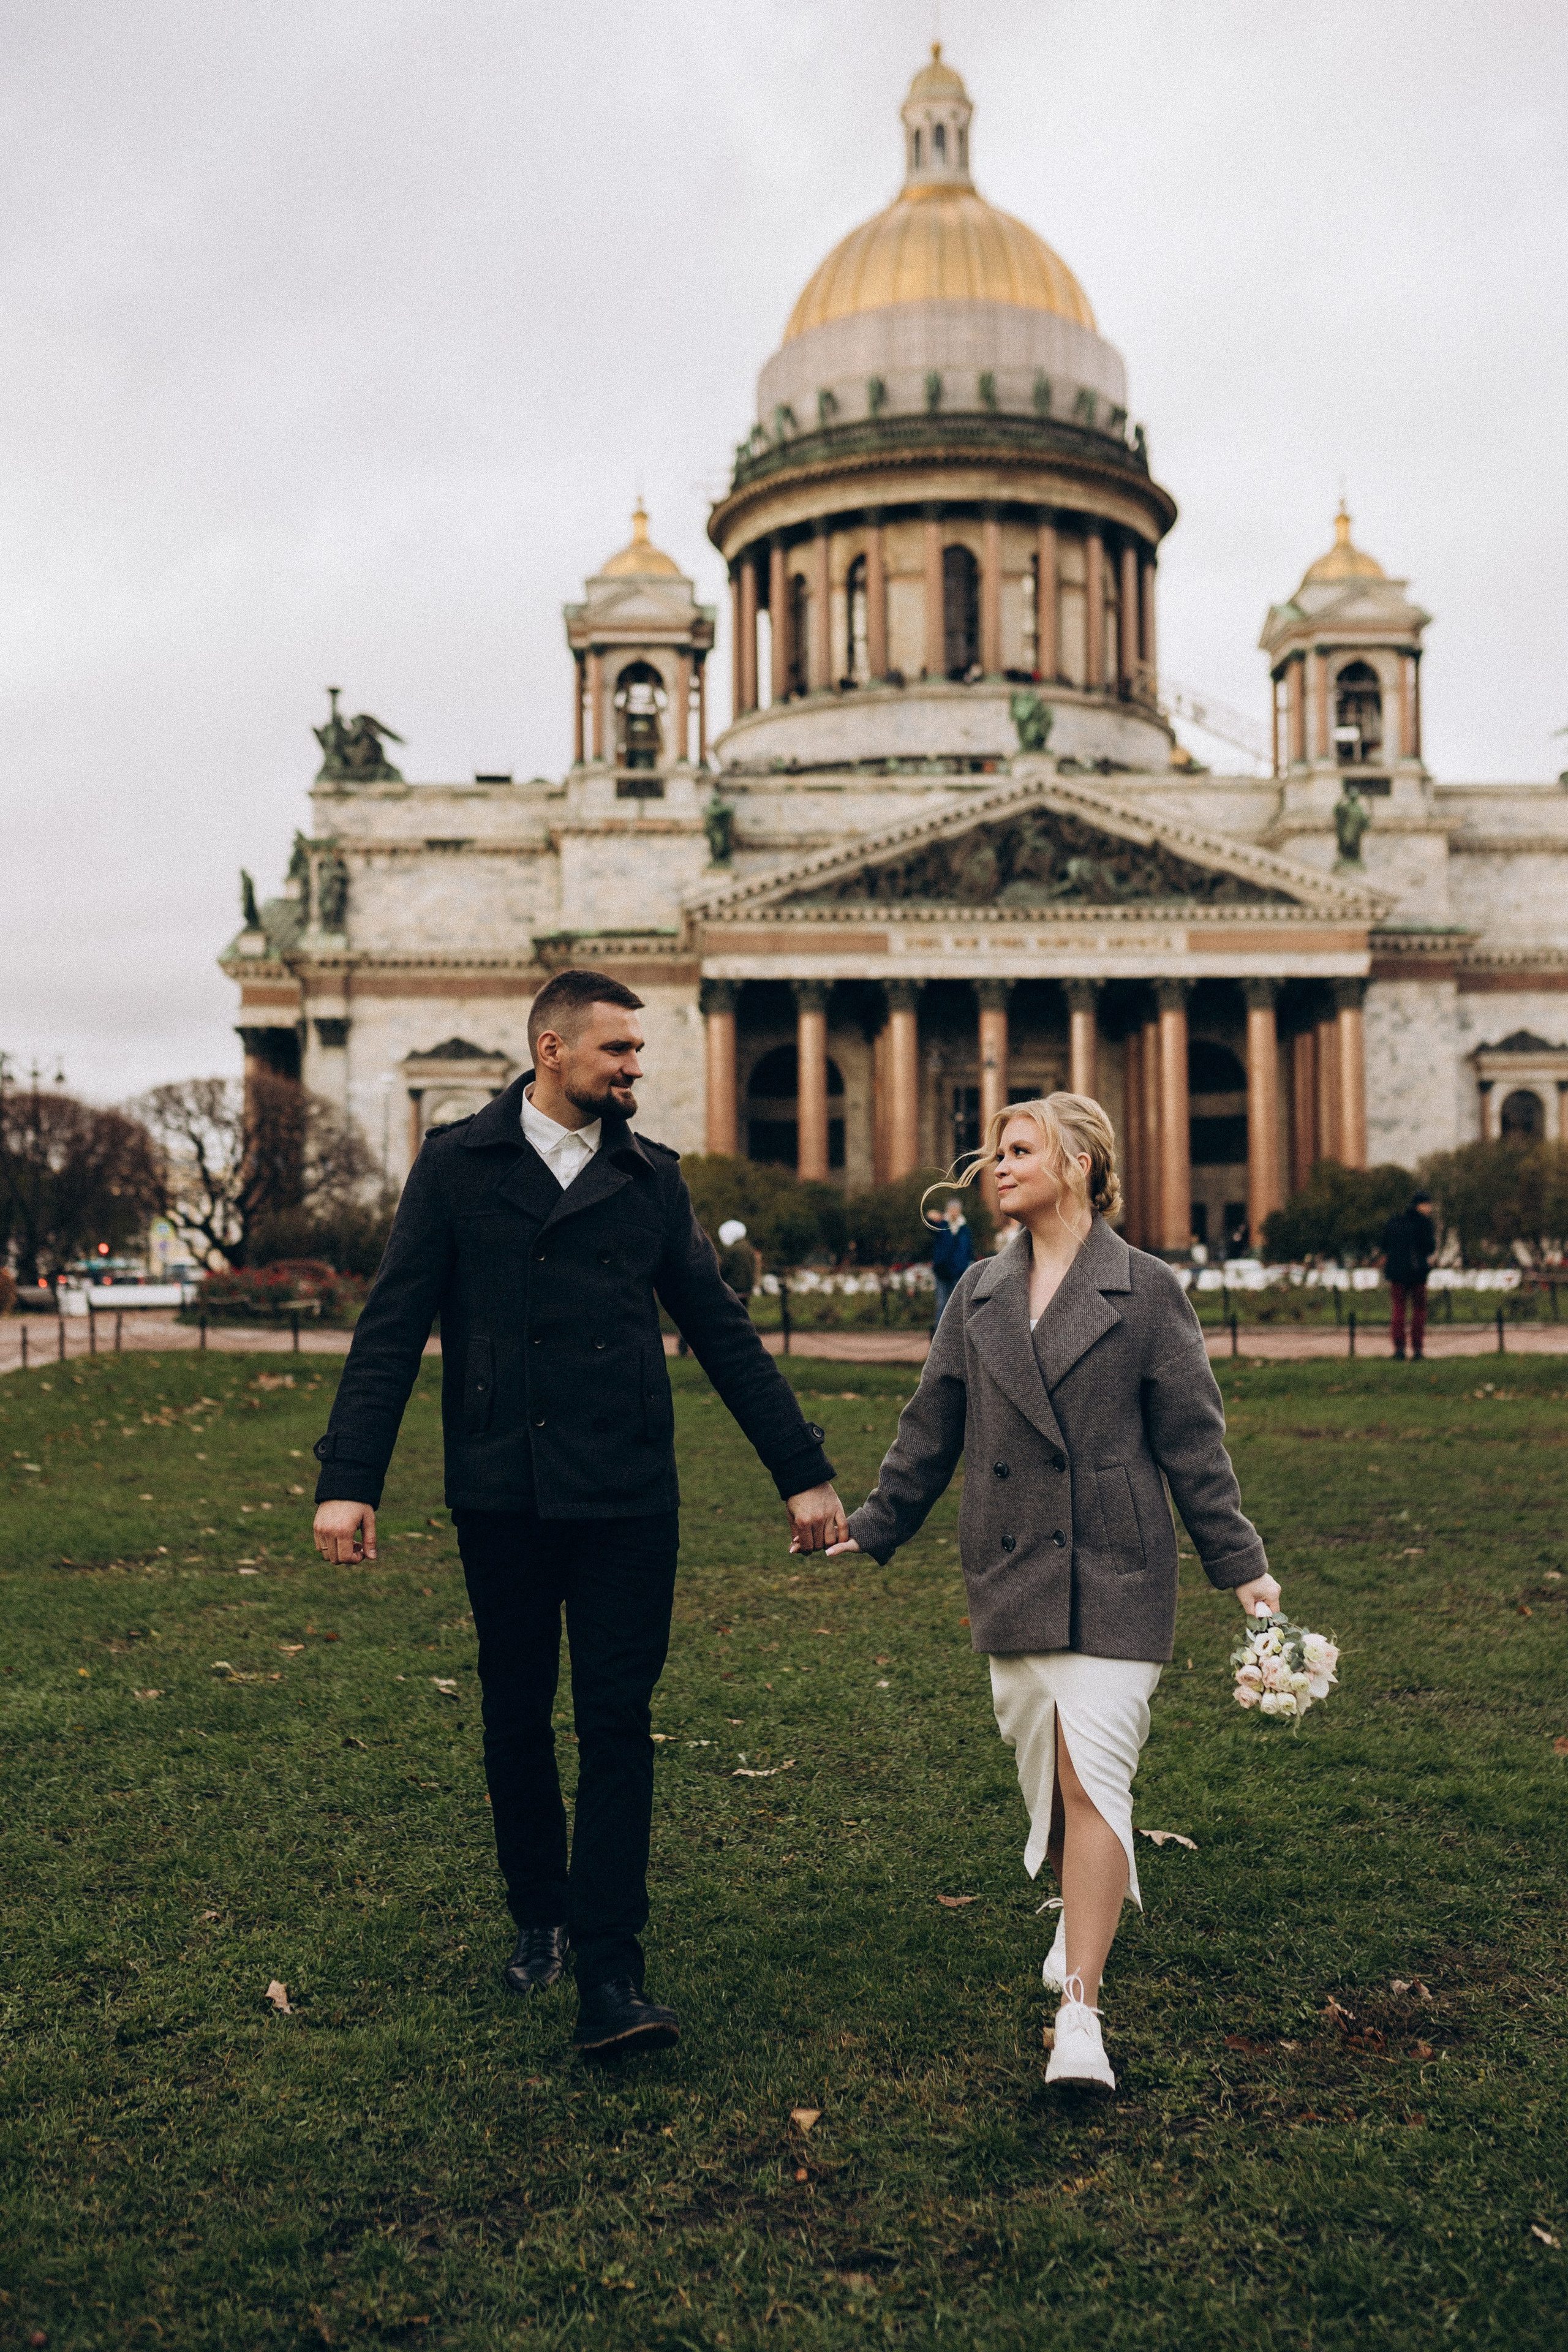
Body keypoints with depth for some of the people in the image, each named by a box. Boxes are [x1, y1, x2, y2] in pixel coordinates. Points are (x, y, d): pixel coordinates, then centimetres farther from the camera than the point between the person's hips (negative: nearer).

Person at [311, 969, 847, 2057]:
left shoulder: (650, 1176, 8)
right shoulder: (458, 1163, 2)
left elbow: (723, 1331, 10)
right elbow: (393, 1329, -1)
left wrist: (804, 1470, 8)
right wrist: (349, 1479, -9)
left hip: (627, 1497, 1)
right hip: (501, 1495, 0)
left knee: (618, 1725, -3)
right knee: (516, 1719, 11)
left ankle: (608, 1978, 0)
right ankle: (540, 1916, 32)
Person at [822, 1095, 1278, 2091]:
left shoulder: (1146, 1290, -2)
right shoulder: (980, 1295, 10)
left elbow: (1192, 1437, -1)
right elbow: (933, 1428, 16)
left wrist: (1240, 1563, -2)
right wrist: (875, 1525, 19)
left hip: (1115, 1574, -4)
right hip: (1011, 1571, 5)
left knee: (1094, 1779, -10)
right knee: (1045, 1775, 13)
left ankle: (1081, 2014, -9)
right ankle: (1082, 1917, 39)